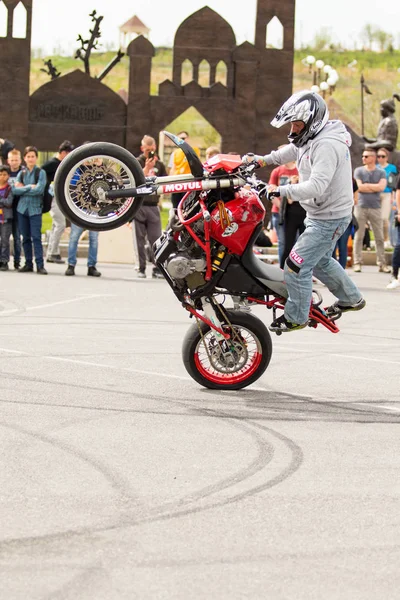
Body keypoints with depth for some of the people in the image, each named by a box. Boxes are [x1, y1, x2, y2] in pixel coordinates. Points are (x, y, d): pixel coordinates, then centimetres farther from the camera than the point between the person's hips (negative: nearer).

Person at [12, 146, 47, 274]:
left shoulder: (41, 173, -1)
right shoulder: (21, 174, 10)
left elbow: (39, 190, -15)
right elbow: (14, 190, -3)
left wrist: (23, 188, -6)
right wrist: (30, 187, -10)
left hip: (35, 209, -4)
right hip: (22, 208, 4)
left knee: (36, 237, -10)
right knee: (26, 238, 7)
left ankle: (40, 265, -12)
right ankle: (28, 264, 13)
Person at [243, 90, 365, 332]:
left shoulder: (327, 145, -28)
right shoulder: (312, 137, 4)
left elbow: (317, 185, -38)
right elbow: (291, 151, 24)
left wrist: (281, 191, -44)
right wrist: (262, 160, 9)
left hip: (330, 218, -11)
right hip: (319, 214, 11)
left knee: (297, 265, -9)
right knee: (320, 261, 27)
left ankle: (296, 317, 6)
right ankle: (351, 298, 44)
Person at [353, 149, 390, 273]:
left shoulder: (381, 172, 8)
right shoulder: (359, 171, 6)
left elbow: (382, 187, -9)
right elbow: (359, 187, -7)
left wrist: (367, 185, -6)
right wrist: (375, 187, -4)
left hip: (375, 207, 1)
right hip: (361, 206, -1)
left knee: (379, 237, 1)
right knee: (358, 236, -2)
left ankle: (382, 264, 5)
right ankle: (357, 263, 2)